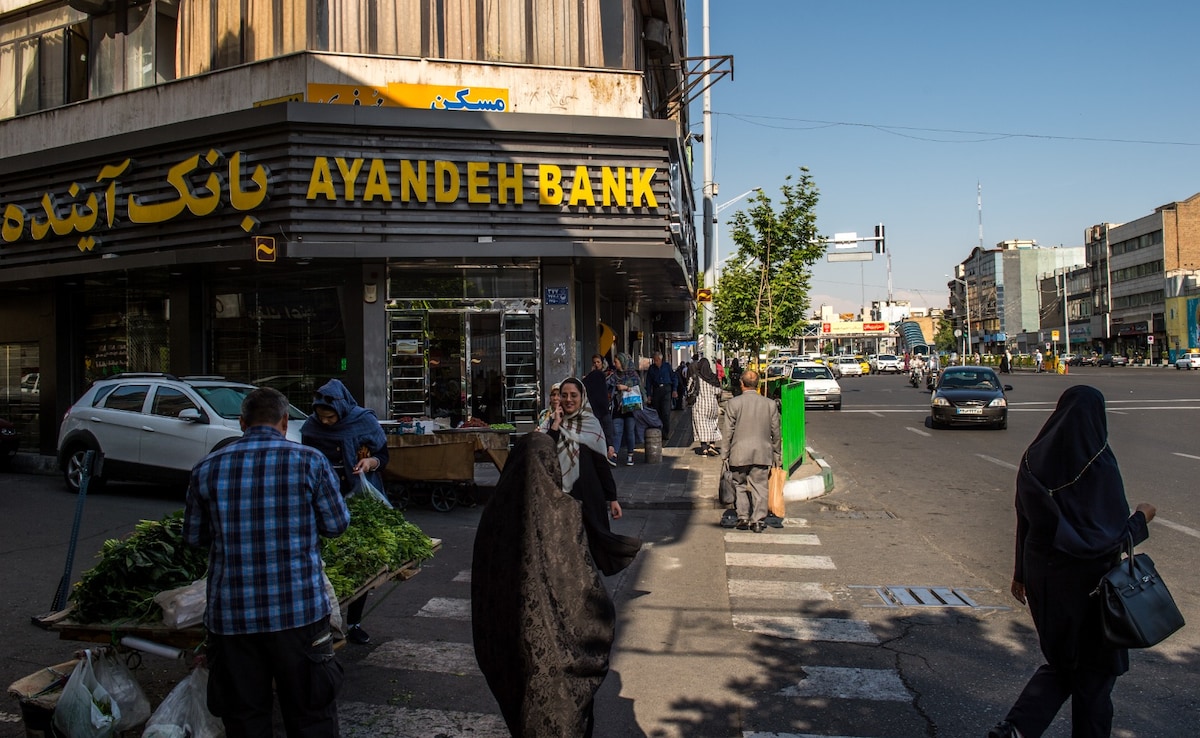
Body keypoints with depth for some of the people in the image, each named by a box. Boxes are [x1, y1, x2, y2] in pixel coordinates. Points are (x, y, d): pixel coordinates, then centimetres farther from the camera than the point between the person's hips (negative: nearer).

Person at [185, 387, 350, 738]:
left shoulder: (207, 469, 1)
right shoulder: (310, 461, -7)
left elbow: (194, 536, 10)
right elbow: (337, 524, 0)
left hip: (231, 615, 2)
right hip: (299, 610, -2)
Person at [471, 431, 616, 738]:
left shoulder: (496, 509, -6)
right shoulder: (563, 511, -16)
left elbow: (484, 579, 2)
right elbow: (583, 581, -15)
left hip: (508, 631, 4)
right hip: (554, 636, -3)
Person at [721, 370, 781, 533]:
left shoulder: (733, 403, -6)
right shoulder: (770, 404, 2)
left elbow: (728, 432, -5)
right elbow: (775, 432, 7)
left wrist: (725, 454, 3)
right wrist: (777, 455, 16)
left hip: (739, 453, -2)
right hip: (762, 453, 2)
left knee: (740, 486, 12)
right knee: (759, 486, 7)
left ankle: (743, 518, 11)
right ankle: (758, 521, 8)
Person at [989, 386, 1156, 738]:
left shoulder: (1034, 458, -2)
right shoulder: (1098, 465, -18)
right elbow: (1113, 531, -16)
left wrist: (1021, 573, 13)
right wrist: (1141, 517, 4)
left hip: (1043, 574, 5)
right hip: (1086, 581, -5)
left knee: (1062, 660, 19)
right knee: (1095, 668, 14)